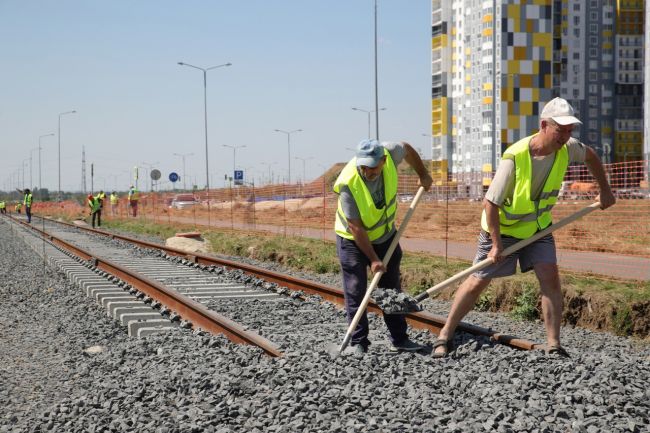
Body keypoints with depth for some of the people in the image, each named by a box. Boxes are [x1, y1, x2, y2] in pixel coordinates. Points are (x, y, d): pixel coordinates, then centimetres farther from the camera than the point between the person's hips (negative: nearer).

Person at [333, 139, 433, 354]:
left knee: (392, 287, 9)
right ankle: (358, 343, 0)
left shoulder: (390, 154, -22)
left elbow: (407, 149, 5)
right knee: (356, 292, -6)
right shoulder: (348, 183, -32)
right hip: (353, 239, -5)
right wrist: (373, 259, -23)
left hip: (385, 235, 5)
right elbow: (356, 228, -26)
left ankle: (398, 339, 16)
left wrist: (423, 175, 13)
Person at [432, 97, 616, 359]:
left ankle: (554, 347, -7)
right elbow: (490, 203, -26)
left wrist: (604, 190, 11)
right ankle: (445, 337, 18)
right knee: (478, 282, 4)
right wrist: (497, 244, -24)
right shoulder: (515, 157, -32)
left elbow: (590, 156, 11)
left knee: (550, 277, -12)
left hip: (538, 227, 4)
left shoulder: (567, 148, -16)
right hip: (502, 227, -4)